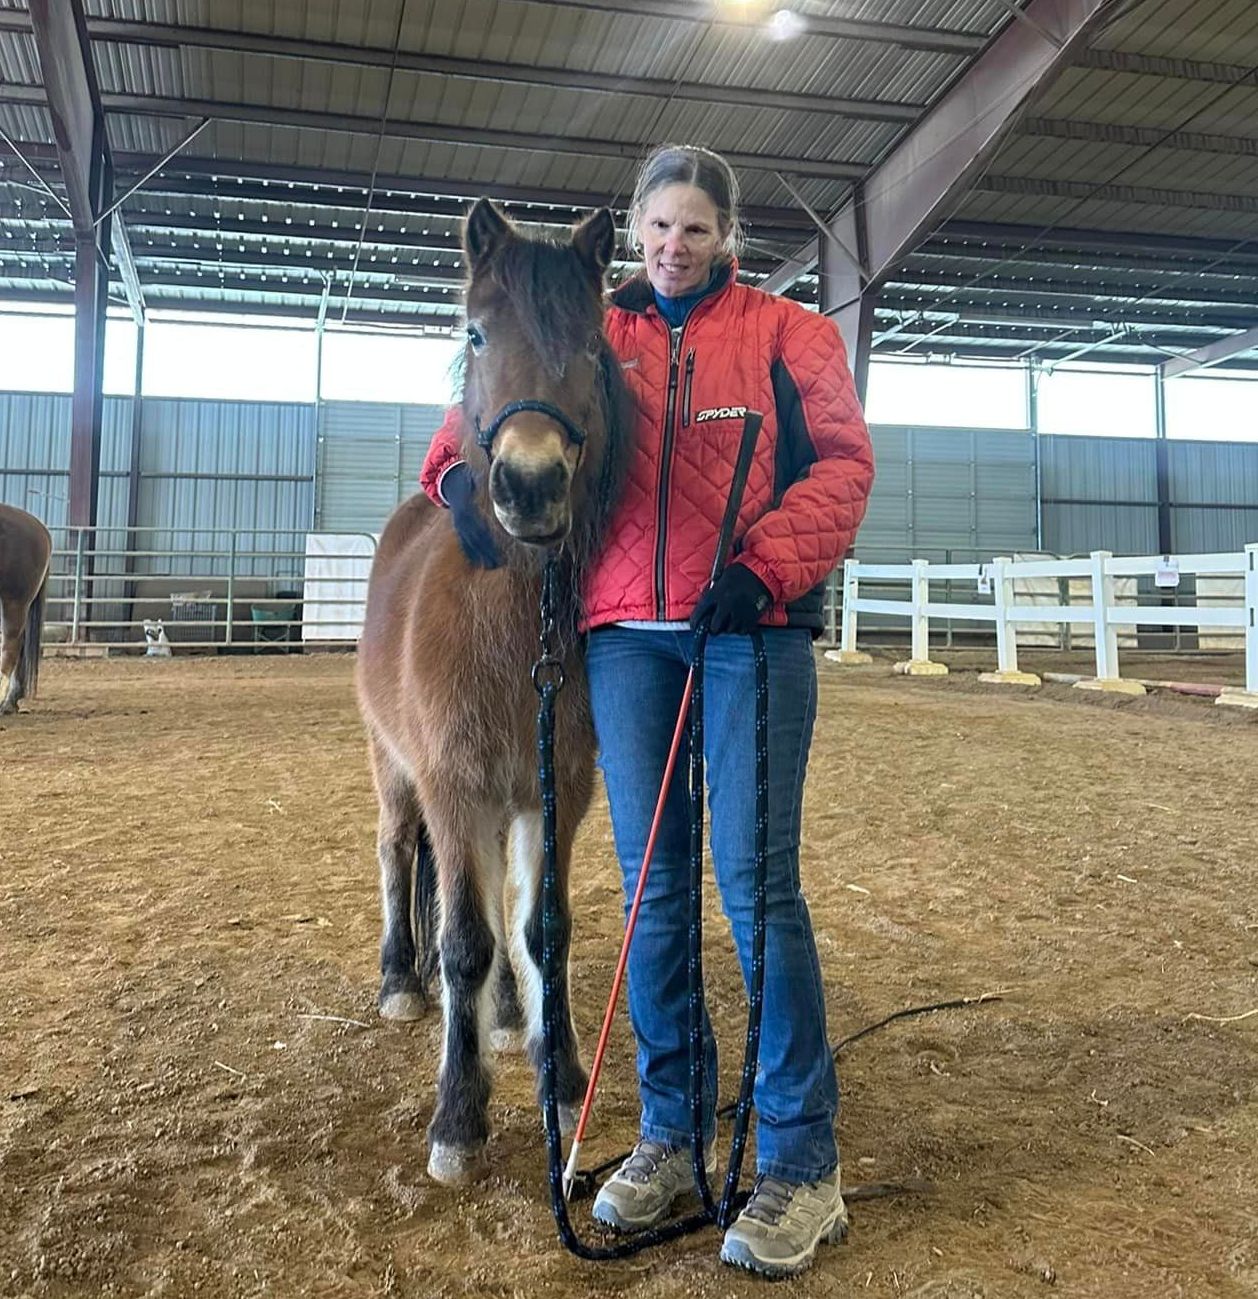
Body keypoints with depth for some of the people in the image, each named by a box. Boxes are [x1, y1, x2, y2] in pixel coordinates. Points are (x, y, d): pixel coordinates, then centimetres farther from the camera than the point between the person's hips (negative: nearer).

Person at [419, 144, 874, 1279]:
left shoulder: (787, 333, 9)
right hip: (624, 632, 3)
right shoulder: (599, 336, 16)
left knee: (757, 882, -6)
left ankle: (801, 1160, 10)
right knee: (653, 886, 7)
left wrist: (764, 567, -16)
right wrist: (462, 466, -1)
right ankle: (672, 1130, 23)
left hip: (753, 628, -3)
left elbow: (844, 462, 0)